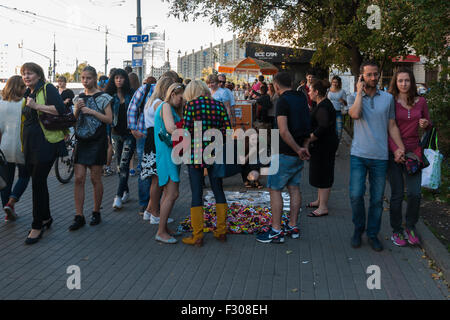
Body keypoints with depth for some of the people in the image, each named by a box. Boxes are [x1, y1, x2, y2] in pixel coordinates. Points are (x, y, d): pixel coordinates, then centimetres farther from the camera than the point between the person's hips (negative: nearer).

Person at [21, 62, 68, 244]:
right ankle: (46, 217, 28)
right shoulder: (27, 94, 17)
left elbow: (61, 110, -19)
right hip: (30, 144, 8)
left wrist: (36, 106, -20)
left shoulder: (48, 89, -5)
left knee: (38, 182, -9)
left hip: (46, 142, -8)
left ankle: (38, 226, -1)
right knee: (38, 181, 13)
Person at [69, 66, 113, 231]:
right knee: (79, 178, -2)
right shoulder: (79, 97, 13)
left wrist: (91, 111, -16)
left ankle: (96, 213, 18)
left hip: (97, 141, -4)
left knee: (95, 178, 2)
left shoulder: (103, 97, -2)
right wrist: (77, 109, -2)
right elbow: (74, 120, 17)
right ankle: (79, 216, 2)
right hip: (81, 140, 4)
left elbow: (109, 119, -6)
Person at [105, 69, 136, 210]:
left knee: (124, 165, -11)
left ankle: (119, 196, -10)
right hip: (116, 133, 3)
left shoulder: (131, 94, 0)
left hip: (129, 134, -3)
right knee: (120, 165, 10)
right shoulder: (110, 96, 5)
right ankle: (126, 192, 24)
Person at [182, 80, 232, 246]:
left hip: (196, 154, -4)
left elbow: (187, 131, -10)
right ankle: (221, 231, 23)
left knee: (197, 194, 2)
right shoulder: (220, 105, 5)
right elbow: (228, 130, 0)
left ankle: (197, 236, 8)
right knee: (218, 190, 14)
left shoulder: (191, 105, -5)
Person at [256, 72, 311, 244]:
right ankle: (293, 227, 19)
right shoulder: (302, 98, 10)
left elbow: (284, 131, -25)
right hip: (298, 153, 8)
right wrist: (302, 147, 16)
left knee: (275, 189, -2)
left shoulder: (283, 101, -16)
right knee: (294, 188, 13)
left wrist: (298, 149, -17)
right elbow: (307, 127, 17)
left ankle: (276, 231, 0)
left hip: (284, 153, -8)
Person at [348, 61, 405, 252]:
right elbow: (355, 114, -20)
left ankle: (373, 234, 22)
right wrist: (359, 92, -12)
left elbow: (392, 125, 11)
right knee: (356, 195, -7)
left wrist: (400, 147, 0)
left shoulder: (388, 98, 8)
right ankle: (358, 229, 17)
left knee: (377, 199, 7)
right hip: (358, 155, -1)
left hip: (380, 157, 2)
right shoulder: (354, 97, 2)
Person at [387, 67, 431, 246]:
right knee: (397, 194, 2)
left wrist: (426, 124, -7)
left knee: (415, 193, -1)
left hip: (413, 151, 3)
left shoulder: (420, 101, 6)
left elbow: (428, 126, 17)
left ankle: (410, 228, 20)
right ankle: (396, 231, 17)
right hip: (394, 151, -3)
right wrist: (396, 150, -19)